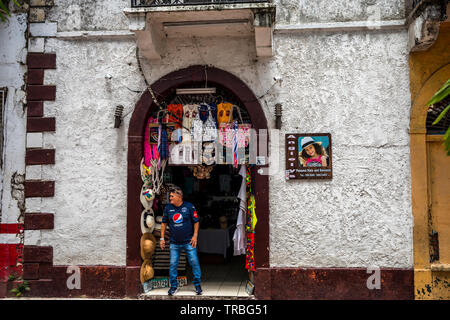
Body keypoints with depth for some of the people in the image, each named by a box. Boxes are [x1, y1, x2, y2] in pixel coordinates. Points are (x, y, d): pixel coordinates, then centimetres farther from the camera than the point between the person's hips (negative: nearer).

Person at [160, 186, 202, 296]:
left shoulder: (189, 207, -4)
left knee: (194, 263, 0)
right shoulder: (168, 208, 3)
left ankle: (197, 285, 15)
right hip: (174, 243, 2)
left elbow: (196, 222, 2)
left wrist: (195, 236, -5)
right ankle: (173, 286, 19)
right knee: (173, 264, 4)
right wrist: (162, 238, 9)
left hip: (189, 242, -2)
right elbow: (164, 223, 12)